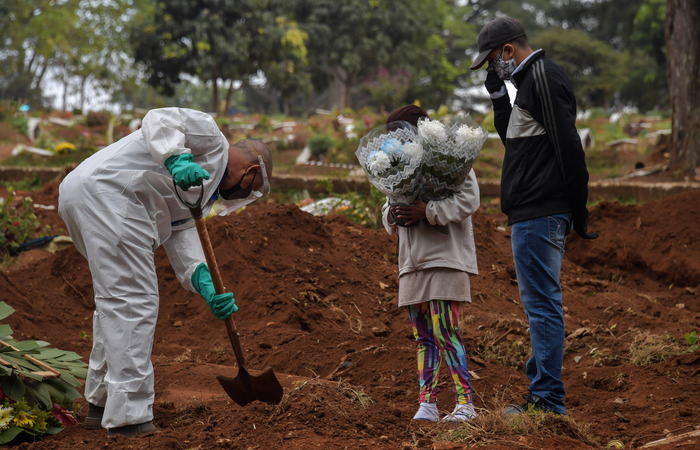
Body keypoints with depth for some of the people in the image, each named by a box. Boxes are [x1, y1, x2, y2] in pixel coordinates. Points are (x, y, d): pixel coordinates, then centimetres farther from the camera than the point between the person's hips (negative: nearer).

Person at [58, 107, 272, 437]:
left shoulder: (202, 189, 28)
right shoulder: (210, 137, 4)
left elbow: (180, 235, 16)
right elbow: (160, 119, -12)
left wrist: (205, 285, 1)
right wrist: (177, 160, -27)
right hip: (106, 190, -11)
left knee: (115, 299, 22)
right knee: (133, 301, -9)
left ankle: (102, 403, 33)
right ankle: (129, 418, -8)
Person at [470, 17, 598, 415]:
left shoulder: (542, 77, -13)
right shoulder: (532, 78, 19)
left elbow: (570, 149, -19)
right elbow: (514, 139, 29)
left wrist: (578, 214, -18)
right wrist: (499, 94, 16)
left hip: (539, 215, -11)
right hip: (534, 214, 11)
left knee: (542, 303, -9)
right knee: (541, 303, 15)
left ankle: (548, 400, -6)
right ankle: (542, 387, 23)